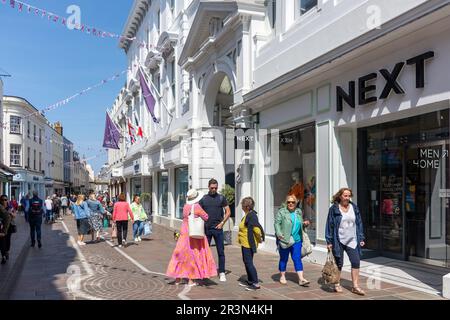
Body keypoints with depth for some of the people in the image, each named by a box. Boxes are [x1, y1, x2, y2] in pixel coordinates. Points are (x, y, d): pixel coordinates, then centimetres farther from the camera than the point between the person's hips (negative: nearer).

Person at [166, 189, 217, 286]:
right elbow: (206, 217, -9)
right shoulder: (197, 207, -15)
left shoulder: (185, 206, 2)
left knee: (182, 254, 13)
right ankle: (191, 280, 6)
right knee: (193, 255, 2)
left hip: (184, 233, 6)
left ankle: (178, 278, 22)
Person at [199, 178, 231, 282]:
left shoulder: (221, 198, 4)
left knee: (221, 251, 2)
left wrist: (222, 223, -6)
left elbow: (228, 212, 4)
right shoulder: (203, 198, 8)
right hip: (206, 228, 1)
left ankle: (222, 273, 10)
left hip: (217, 228, -1)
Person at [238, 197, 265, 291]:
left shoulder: (251, 215, -22)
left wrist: (260, 238, -17)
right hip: (245, 243, 11)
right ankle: (250, 281, 29)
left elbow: (257, 228, -30)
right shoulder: (247, 215, 10)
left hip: (249, 243, -11)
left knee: (248, 262, -6)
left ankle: (256, 283, 0)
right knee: (246, 261, 18)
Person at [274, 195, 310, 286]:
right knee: (284, 258, 9)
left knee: (297, 258, 0)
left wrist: (304, 224, 2)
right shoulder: (281, 212, -5)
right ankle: (282, 276, 25)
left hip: (296, 240, 4)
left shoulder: (299, 212, 11)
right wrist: (279, 234, -21)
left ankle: (301, 279, -2)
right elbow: (277, 223, -9)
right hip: (284, 239, -3)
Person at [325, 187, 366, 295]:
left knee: (356, 262, -2)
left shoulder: (354, 208, 7)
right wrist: (329, 241, -6)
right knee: (339, 264, 6)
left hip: (352, 241, 3)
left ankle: (355, 286, 7)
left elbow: (359, 223, 11)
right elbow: (329, 225, -4)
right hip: (338, 241, -3)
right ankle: (337, 284, 22)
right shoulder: (334, 209, -5)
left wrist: (361, 238, 7)